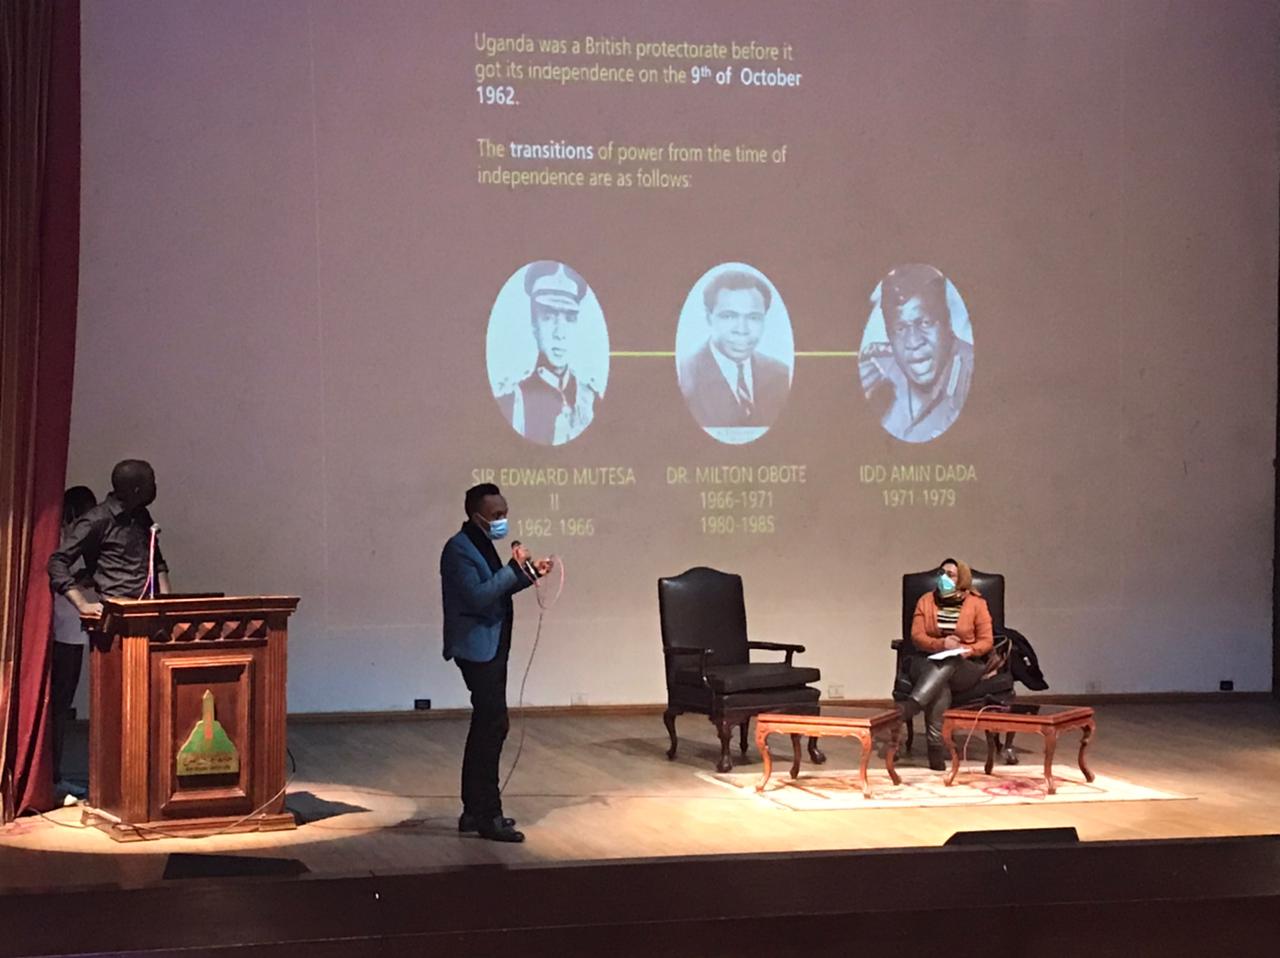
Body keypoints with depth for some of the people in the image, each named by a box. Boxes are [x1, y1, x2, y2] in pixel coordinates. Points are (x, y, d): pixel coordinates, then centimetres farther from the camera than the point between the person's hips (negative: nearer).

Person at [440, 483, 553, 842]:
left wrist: (528, 573, 7)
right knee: (493, 725, -13)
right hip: (477, 648, -11)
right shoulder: (459, 549, -16)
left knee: (485, 726, 14)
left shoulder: (482, 544, 15)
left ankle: (474, 811, 21)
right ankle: (488, 816, -11)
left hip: (491, 648, 11)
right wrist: (514, 568, -21)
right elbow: (478, 596, -25)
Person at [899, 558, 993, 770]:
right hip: (928, 661, 1)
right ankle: (935, 747, -48)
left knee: (946, 665, -39)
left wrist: (968, 650, -21)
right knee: (939, 686, -36)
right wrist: (941, 644, -19)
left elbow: (986, 641, 0)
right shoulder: (926, 601, 10)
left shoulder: (976, 603, 4)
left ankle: (908, 709, -55)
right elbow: (917, 636, 0)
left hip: (965, 667, -1)